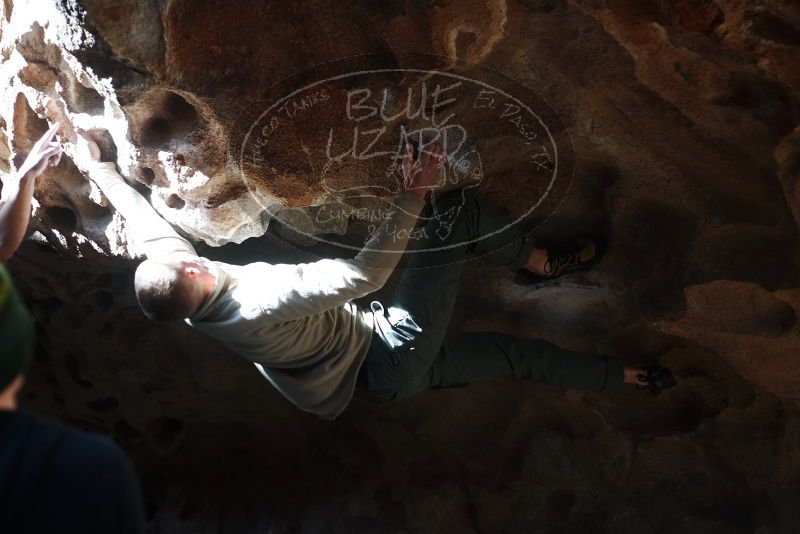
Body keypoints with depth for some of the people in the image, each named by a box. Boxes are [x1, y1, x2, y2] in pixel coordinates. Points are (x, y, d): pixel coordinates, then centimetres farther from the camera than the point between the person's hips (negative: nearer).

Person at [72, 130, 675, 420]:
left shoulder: (175, 292, -11)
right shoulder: (263, 303, -36)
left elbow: (144, 216, 5)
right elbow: (365, 272, -39)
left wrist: (96, 165, 16)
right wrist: (414, 193, -39)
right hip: (394, 354, -8)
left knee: (513, 352, 18)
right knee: (460, 216, -7)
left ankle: (622, 375, 37)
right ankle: (538, 261, 19)